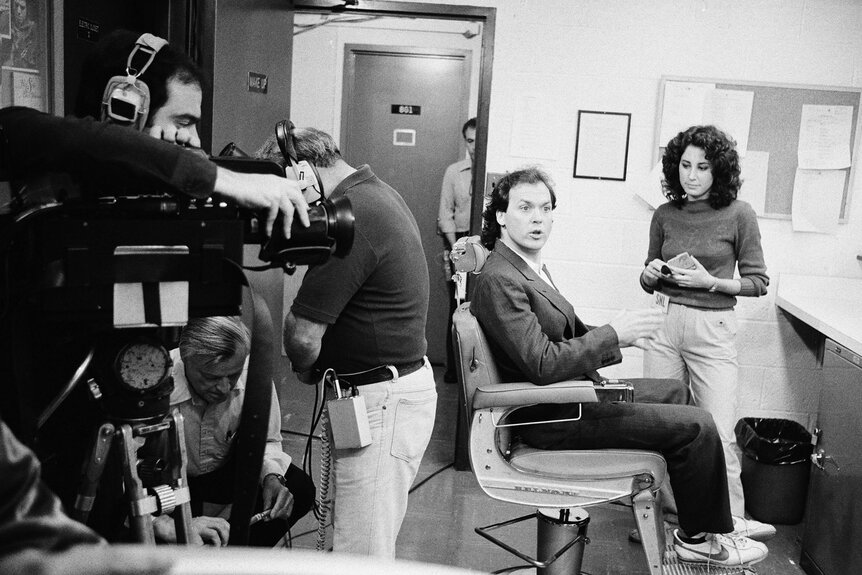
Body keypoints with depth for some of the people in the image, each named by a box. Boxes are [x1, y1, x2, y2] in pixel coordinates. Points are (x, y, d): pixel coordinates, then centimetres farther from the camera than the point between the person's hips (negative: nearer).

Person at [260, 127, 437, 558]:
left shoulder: (350, 218, -22)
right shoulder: (377, 192, 12)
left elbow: (303, 336, -22)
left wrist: (305, 369, 0)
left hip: (382, 402, -10)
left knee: (361, 557, 0)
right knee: (373, 547, 20)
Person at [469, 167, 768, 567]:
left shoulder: (530, 267, 9)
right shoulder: (500, 279, -23)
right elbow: (544, 364, -28)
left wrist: (617, 335, -1)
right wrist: (612, 335, -21)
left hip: (569, 393, 10)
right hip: (552, 417, -10)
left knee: (675, 392, 23)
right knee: (696, 426, -8)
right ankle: (699, 538, 12)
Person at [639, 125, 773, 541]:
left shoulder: (738, 215, -2)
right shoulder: (665, 215, 7)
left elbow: (758, 282, 1)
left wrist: (711, 282, -13)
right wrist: (651, 274, -5)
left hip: (712, 328, -3)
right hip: (666, 324, 3)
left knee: (719, 435, -7)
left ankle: (732, 524, 9)